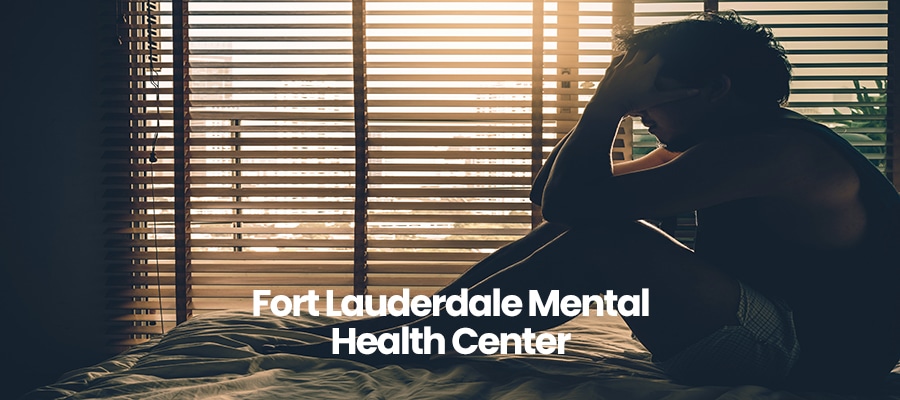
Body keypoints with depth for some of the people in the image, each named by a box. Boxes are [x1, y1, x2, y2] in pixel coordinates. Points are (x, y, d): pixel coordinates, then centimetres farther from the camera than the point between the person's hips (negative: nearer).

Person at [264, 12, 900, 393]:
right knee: (572, 232, 3)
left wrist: (610, 103, -15)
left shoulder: (774, 150, -21)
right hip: (764, 332, 10)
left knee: (596, 239, -24)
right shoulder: (711, 149, 11)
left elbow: (574, 200, -28)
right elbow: (553, 193, 11)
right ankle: (396, 322, 2)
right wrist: (610, 108, 2)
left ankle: (392, 341, -15)